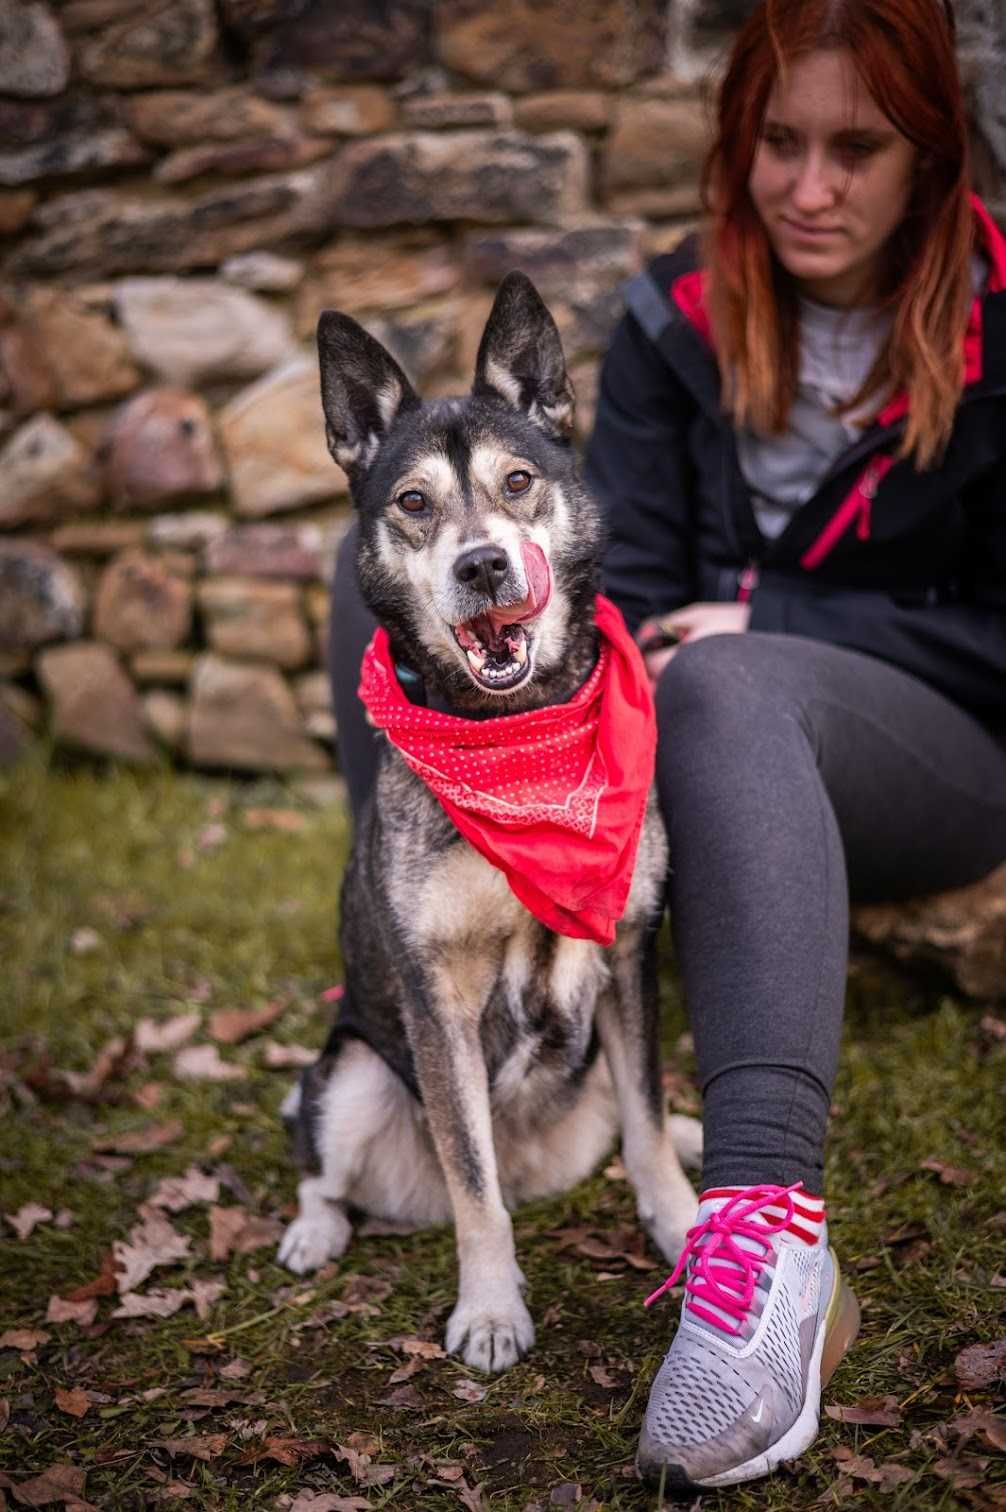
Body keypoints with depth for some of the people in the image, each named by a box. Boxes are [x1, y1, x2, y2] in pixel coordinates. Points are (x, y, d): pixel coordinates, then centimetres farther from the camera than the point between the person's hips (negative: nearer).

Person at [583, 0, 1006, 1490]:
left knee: (724, 684, -37)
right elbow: (625, 598, 0)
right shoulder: (678, 322, 4)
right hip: (719, 760, 5)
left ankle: (766, 1208, -55)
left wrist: (765, 622, -14)